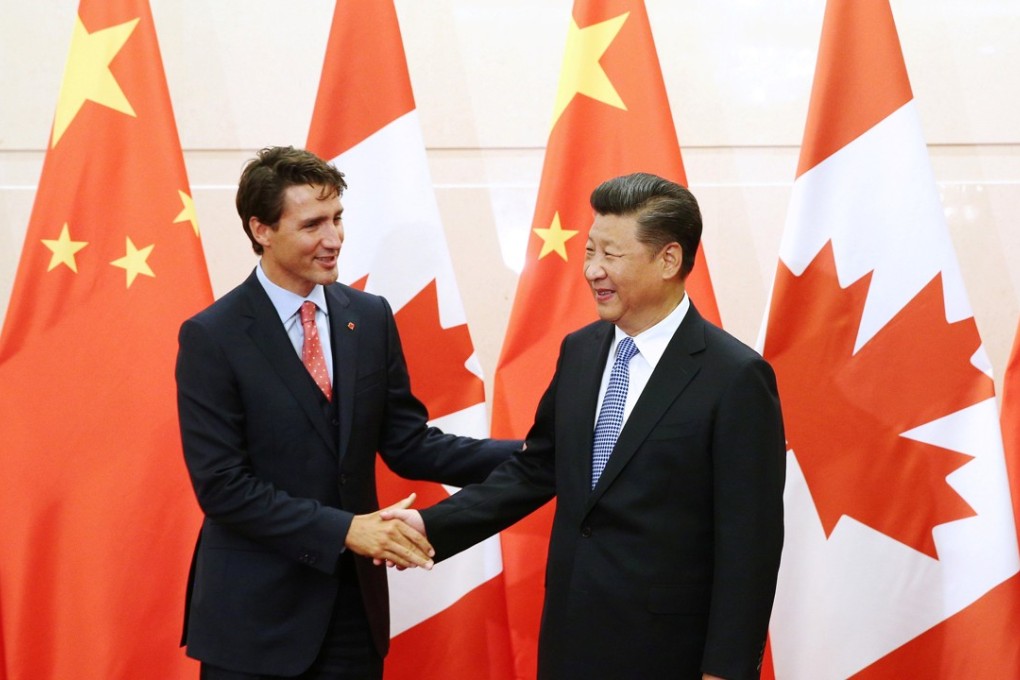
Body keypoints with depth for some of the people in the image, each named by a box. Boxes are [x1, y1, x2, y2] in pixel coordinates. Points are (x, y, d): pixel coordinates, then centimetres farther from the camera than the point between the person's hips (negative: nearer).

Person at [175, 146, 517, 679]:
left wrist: (523, 457, -8)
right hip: (255, 615, -4)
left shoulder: (370, 317, 3)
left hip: (353, 602, 4)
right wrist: (344, 529, -21)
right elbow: (222, 485, -15)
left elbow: (407, 444, 4)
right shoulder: (211, 337, -11)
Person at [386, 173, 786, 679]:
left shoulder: (735, 378, -14)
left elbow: (748, 542, -14)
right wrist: (434, 525, 1)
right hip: (569, 634, 6)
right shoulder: (579, 350, 6)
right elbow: (536, 467, 13)